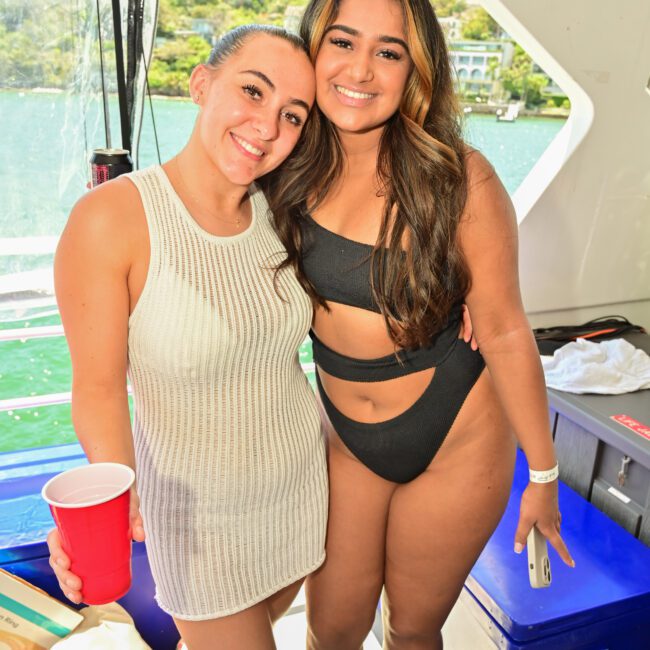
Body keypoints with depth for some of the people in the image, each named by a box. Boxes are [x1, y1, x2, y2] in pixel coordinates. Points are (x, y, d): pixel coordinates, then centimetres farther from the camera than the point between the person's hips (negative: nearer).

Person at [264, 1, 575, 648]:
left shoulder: (459, 179, -20)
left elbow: (504, 333, -13)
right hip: (344, 438, 3)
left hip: (456, 440, -3)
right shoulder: (298, 169, -8)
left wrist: (543, 475, -5)